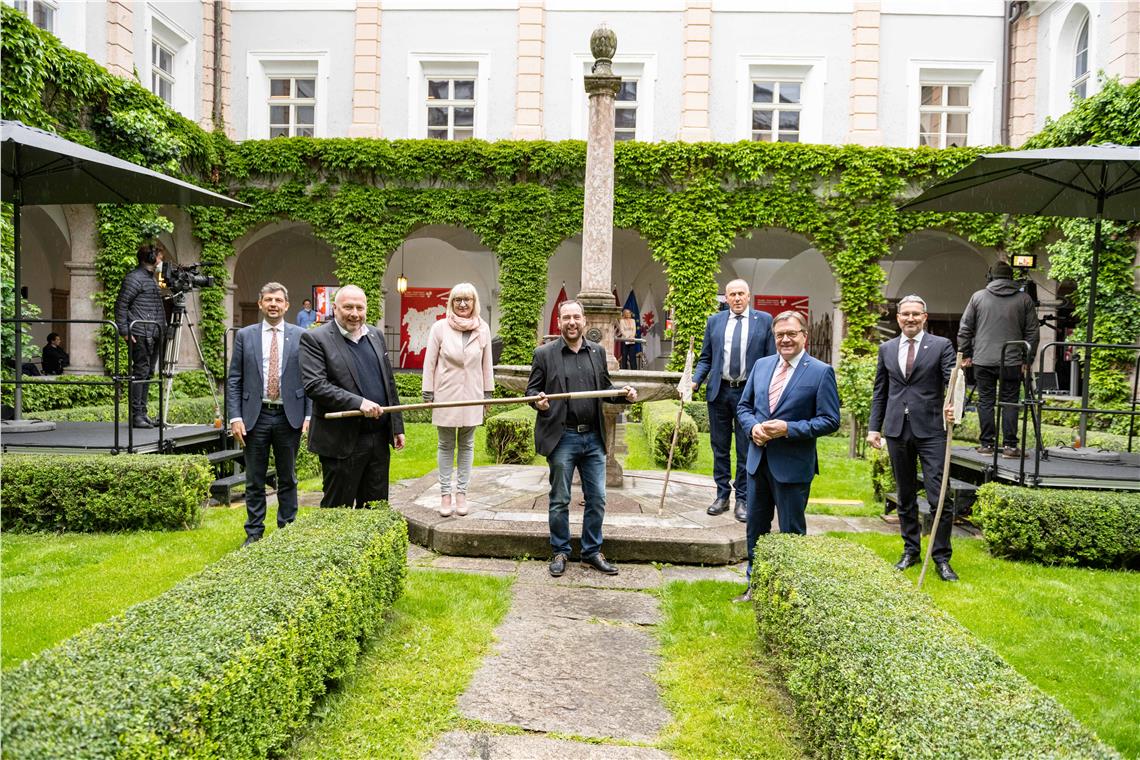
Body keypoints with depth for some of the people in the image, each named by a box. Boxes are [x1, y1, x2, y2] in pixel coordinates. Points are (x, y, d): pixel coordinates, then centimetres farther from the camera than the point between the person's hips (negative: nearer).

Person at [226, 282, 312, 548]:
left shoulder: (300, 336, 2)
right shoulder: (245, 335, 4)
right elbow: (234, 380, 3)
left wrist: (309, 415, -5)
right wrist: (235, 416, -6)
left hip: (289, 416, 0)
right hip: (255, 416, 0)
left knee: (288, 479, 10)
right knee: (254, 482, 9)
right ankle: (254, 533, 21)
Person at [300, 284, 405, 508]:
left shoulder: (376, 336, 12)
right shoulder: (314, 339, -7)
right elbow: (314, 385, -17)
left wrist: (397, 426, 13)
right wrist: (358, 402, -24)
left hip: (379, 439, 6)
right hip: (342, 442, -5)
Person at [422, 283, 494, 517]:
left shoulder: (483, 329, -1)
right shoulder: (440, 327, -6)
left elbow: (486, 364, 6)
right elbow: (430, 363, -2)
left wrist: (488, 393, 8)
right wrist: (428, 393, -2)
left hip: (471, 395, 2)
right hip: (446, 395, -2)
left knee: (467, 445, 10)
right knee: (446, 446, 9)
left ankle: (461, 492, 20)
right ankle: (445, 493, 17)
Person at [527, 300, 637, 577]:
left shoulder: (597, 352, 10)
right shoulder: (544, 354, -1)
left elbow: (605, 388, 16)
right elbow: (531, 390, 2)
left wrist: (624, 394, -3)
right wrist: (538, 401, -20)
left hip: (593, 437, 4)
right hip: (562, 437, -3)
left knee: (597, 499, 8)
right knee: (560, 500, 7)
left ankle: (592, 551, 23)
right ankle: (560, 552, 22)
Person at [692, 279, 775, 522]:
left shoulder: (764, 320, 1)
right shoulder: (714, 321, 7)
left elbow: (772, 359, 1)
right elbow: (705, 358, 10)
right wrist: (695, 381, -6)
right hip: (719, 392, 3)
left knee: (746, 450, 4)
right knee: (720, 448, 11)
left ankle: (742, 499, 16)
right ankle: (722, 495, 24)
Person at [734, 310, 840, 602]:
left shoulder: (821, 372, -9)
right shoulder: (761, 365, 7)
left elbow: (830, 421, -12)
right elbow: (744, 406, 13)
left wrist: (788, 429, -20)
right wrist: (753, 426, -8)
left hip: (793, 465, -5)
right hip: (758, 460, 6)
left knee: (792, 532, 7)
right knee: (756, 527, 16)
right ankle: (756, 585, 31)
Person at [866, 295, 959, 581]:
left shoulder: (941, 345, 1)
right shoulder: (887, 349, 11)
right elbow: (880, 392, 13)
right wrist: (874, 427, 7)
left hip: (930, 430, -3)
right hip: (896, 429, 4)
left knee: (940, 498, -6)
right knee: (905, 496, 13)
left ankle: (941, 557, 7)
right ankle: (911, 550, 27)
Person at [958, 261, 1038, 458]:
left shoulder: (978, 297, 4)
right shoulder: (1024, 299, 4)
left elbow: (964, 329, 5)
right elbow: (1032, 332, 5)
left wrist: (965, 354, 13)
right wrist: (1028, 359, 11)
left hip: (983, 360, 0)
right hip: (1011, 361, 0)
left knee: (985, 401, 5)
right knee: (1010, 401, 4)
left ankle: (987, 444, 7)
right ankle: (1009, 445, 2)